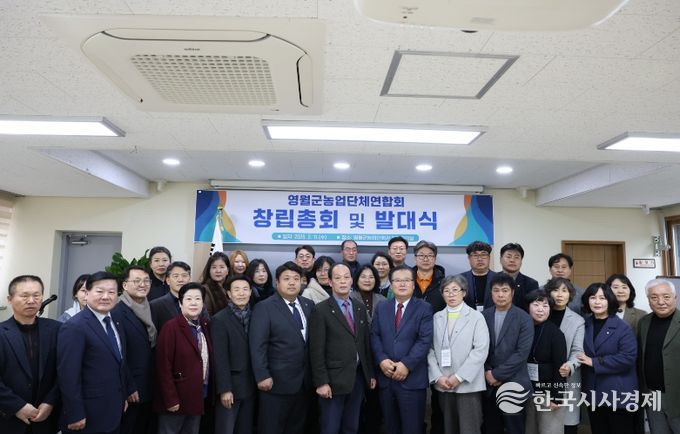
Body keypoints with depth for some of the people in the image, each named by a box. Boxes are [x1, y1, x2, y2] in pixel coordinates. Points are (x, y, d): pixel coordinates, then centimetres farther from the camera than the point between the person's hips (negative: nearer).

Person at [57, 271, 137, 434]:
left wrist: (129, 389, 18)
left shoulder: (116, 322, 8)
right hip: (89, 415, -7)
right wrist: (75, 415, -19)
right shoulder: (74, 327, -17)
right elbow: (68, 375, -20)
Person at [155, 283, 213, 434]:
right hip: (177, 398, -6)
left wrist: (209, 391, 7)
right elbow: (163, 367, -17)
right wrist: (170, 399, -18)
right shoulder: (171, 328, -16)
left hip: (198, 397, 7)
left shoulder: (204, 326, 7)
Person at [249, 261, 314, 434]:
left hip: (304, 381, 5)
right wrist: (262, 376, -17)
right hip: (277, 381, -5)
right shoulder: (264, 307, -9)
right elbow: (257, 345, -13)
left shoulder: (309, 305, 7)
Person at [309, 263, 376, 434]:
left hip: (359, 377, 5)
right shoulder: (321, 310, -9)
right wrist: (321, 382, -15)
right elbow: (317, 350, -12)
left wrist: (371, 373, 10)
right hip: (334, 379, -5)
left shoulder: (360, 308, 8)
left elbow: (366, 343, 12)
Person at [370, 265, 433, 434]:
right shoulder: (381, 308, 11)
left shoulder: (424, 308, -1)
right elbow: (374, 336, 4)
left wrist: (406, 364, -17)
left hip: (412, 379, -3)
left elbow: (425, 340, -11)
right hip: (385, 377, 4)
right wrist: (382, 360, -11)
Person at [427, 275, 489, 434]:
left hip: (468, 384, -3)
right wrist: (437, 377, -8)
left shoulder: (476, 317, 0)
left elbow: (481, 350, -8)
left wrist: (459, 377, -13)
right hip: (443, 385, 3)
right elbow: (431, 350, 4)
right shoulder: (436, 318, 9)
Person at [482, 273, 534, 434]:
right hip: (488, 384, 3)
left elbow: (522, 353, -12)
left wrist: (497, 374, -13)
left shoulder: (524, 318, -5)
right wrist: (487, 372, -8)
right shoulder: (483, 316, 5)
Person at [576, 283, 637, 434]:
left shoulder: (623, 328, -10)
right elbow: (580, 354, 12)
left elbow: (628, 358, -20)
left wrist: (595, 362, -19)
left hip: (618, 393, -5)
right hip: (593, 393, 5)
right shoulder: (585, 325, 5)